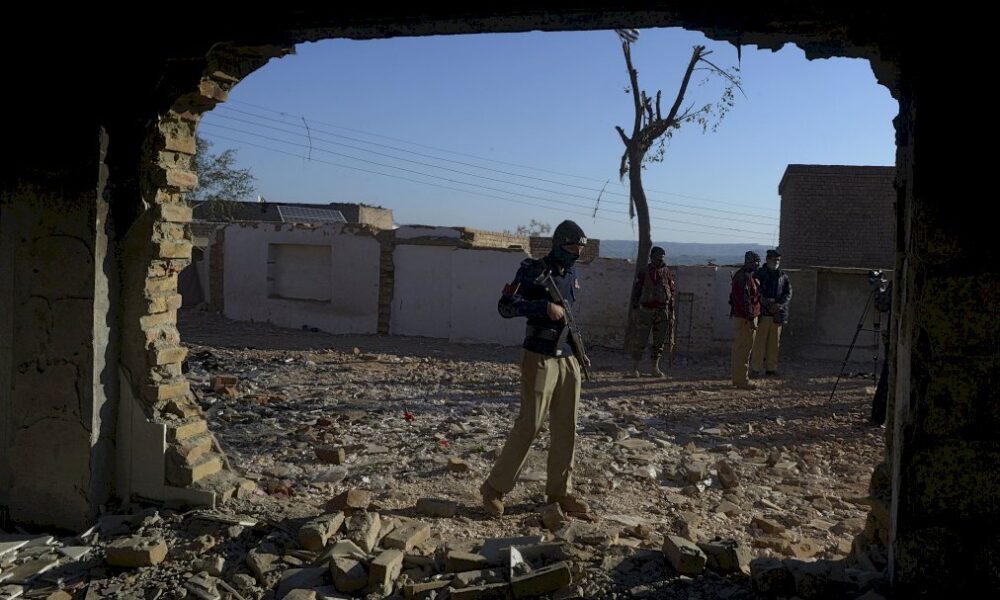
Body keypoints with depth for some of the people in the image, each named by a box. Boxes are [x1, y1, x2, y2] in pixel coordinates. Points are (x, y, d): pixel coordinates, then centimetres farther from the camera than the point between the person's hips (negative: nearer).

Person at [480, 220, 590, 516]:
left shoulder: (572, 274, 13)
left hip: (568, 359, 7)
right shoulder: (533, 270, -8)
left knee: (566, 426, 7)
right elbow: (505, 306, -15)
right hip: (540, 358, -7)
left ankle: (560, 490, 18)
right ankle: (494, 488, 4)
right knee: (529, 425, -7)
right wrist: (545, 306, -25)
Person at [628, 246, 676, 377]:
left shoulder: (667, 274, 7)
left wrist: (671, 312, 8)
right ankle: (635, 368, 7)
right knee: (640, 340, -2)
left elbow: (671, 293, 11)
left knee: (659, 341, 5)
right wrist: (635, 309, -5)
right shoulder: (643, 273, -2)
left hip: (662, 311, 3)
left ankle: (654, 367, 15)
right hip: (646, 311, -3)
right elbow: (636, 291, 0)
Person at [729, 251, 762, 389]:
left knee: (739, 348, 15)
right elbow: (745, 299, -22)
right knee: (744, 348, -7)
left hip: (741, 317, 11)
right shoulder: (744, 277, -18)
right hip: (745, 318, -11)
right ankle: (741, 379, -3)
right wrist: (751, 319, -22)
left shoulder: (746, 276, 16)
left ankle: (738, 378, 23)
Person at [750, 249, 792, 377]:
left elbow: (788, 293, 7)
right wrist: (764, 302, -19)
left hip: (777, 313, 4)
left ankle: (772, 368, 14)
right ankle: (755, 369, -4)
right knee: (759, 341, -6)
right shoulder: (759, 274, 1)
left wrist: (780, 304, -9)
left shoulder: (783, 276, 13)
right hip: (763, 312, -4)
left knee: (774, 342, 7)